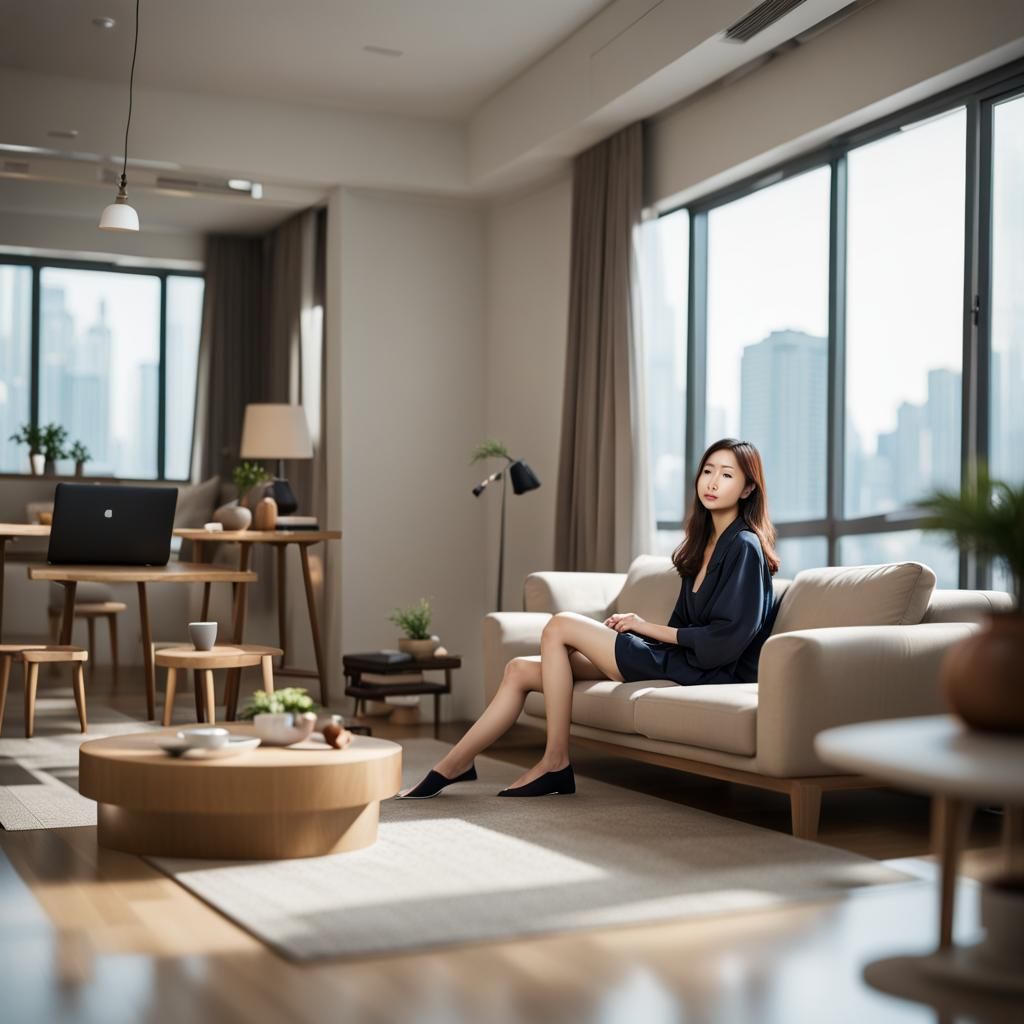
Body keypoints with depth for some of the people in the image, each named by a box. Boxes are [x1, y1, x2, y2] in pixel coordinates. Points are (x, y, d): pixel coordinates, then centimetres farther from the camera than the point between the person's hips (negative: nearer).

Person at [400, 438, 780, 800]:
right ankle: (452, 765, 3)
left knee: (560, 625, -15)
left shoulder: (744, 546, -11)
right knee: (521, 669, 1)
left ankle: (554, 763, -9)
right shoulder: (704, 541, 16)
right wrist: (634, 625, 0)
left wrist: (649, 627, -11)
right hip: (679, 659, 9)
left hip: (706, 672, -9)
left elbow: (728, 638, -19)